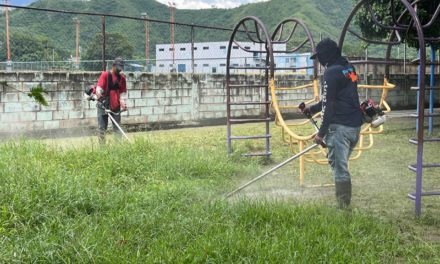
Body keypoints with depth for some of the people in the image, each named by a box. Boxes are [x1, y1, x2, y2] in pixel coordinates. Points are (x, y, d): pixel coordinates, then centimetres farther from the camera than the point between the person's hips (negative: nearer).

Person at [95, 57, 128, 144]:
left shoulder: (122, 78, 8)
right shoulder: (105, 75, -4)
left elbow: (123, 92, 8)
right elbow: (99, 88, -12)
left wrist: (123, 103, -8)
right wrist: (99, 96, -30)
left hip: (116, 106, 4)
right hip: (103, 105, -4)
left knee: (117, 127, 5)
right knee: (102, 128, -1)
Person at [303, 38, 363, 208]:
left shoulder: (332, 72, -12)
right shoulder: (349, 69, 16)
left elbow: (329, 104, -15)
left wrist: (321, 133, -12)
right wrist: (313, 109, 31)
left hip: (340, 127, -9)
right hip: (355, 126, 9)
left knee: (339, 167, -5)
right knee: (341, 165, 18)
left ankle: (343, 207, -3)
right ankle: (346, 203, 22)